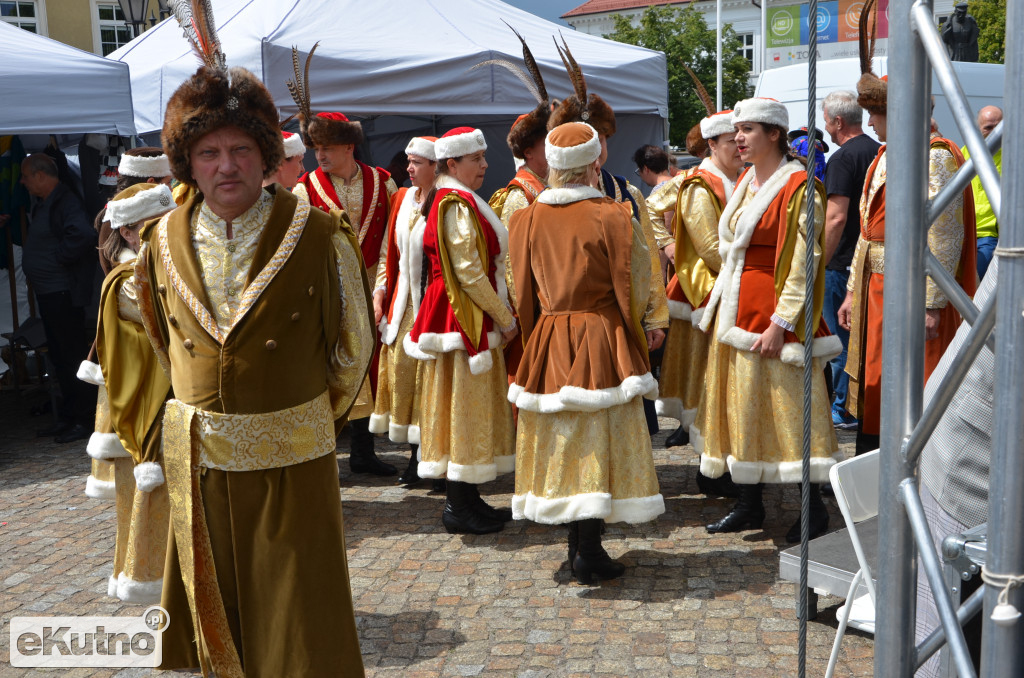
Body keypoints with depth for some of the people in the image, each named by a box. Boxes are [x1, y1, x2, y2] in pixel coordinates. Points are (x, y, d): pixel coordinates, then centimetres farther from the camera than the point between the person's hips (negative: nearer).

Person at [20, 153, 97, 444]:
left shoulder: (65, 202, -16)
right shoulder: (44, 204, 16)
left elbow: (83, 234, -33)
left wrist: (59, 258, -22)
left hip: (63, 294, -10)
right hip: (47, 292, 10)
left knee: (72, 357, -4)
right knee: (60, 357, 15)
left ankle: (84, 421, 3)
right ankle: (68, 417, 24)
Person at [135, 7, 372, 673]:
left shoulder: (319, 236, -11)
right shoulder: (164, 242, 1)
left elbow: (354, 345, -1)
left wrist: (312, 418, 7)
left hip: (292, 461, -3)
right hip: (199, 460, 4)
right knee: (215, 615, 17)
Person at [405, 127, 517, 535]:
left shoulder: (458, 201, 17)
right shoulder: (456, 204, -14)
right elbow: (469, 274, -19)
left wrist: (500, 315, 13)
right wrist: (505, 318, -13)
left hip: (470, 316, 10)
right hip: (464, 316, -10)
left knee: (468, 404, 12)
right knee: (464, 400, -4)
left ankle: (466, 499, 20)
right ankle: (459, 507, 4)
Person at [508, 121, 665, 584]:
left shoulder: (526, 220, 2)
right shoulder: (612, 216, -10)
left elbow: (524, 294, 8)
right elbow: (630, 289, -7)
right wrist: (641, 332, 10)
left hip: (548, 342, 4)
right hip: (602, 341, -4)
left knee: (562, 440, 13)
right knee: (599, 438, 1)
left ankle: (579, 543, 22)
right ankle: (589, 551, 3)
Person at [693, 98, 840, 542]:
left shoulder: (798, 188, -13)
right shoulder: (747, 182, 13)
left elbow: (803, 264, -17)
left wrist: (781, 322, -21)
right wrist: (720, 296, 15)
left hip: (771, 311, -9)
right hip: (734, 308, 9)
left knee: (785, 406, -2)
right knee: (739, 405, 12)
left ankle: (814, 508, 12)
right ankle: (750, 505, 24)